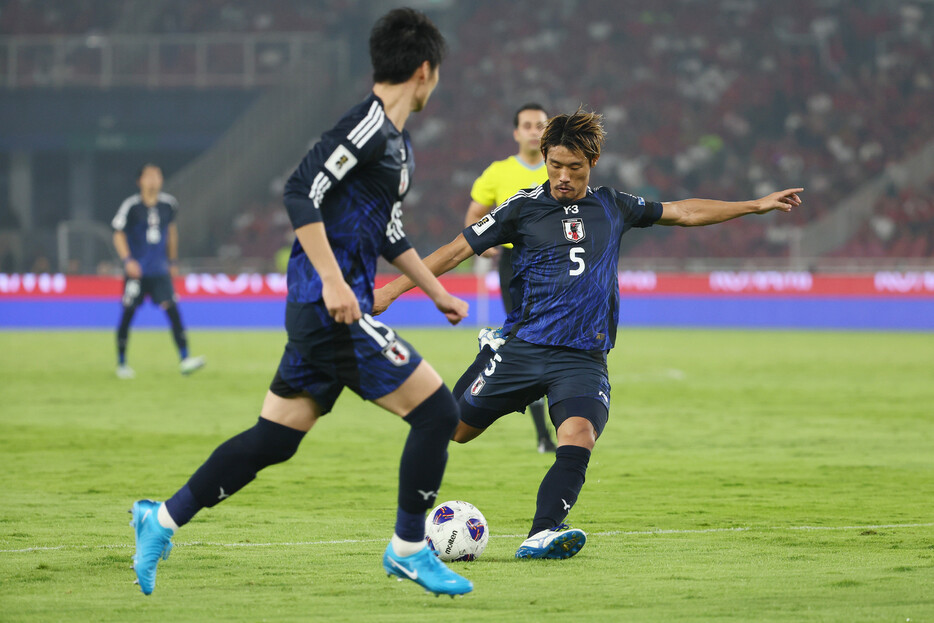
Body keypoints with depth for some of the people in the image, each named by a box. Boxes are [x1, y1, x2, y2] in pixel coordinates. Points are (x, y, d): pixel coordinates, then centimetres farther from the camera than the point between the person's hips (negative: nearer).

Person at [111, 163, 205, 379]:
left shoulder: (168, 204, 5)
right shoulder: (131, 206, -7)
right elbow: (119, 234, -4)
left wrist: (173, 261, 22)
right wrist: (127, 260, -18)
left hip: (160, 270, 3)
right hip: (136, 270, -3)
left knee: (172, 309, -10)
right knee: (128, 314, 1)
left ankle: (184, 360, -14)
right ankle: (121, 363, 15)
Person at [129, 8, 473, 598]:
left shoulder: (399, 144, 19)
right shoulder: (367, 124, -12)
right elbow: (301, 192, -20)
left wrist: (437, 292, 32)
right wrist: (333, 281, -24)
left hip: (325, 309, 10)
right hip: (333, 307, -10)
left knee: (274, 438, 11)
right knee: (437, 411, -7)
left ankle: (163, 521, 14)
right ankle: (409, 550, 3)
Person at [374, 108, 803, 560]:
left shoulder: (612, 208, 13)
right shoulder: (524, 207, 3)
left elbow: (683, 212, 23)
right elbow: (458, 249, 4)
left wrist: (756, 205, 25)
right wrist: (392, 289, 1)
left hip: (583, 358, 1)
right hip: (522, 348, -1)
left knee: (579, 437, -25)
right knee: (451, 432, 1)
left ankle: (541, 536, -34)